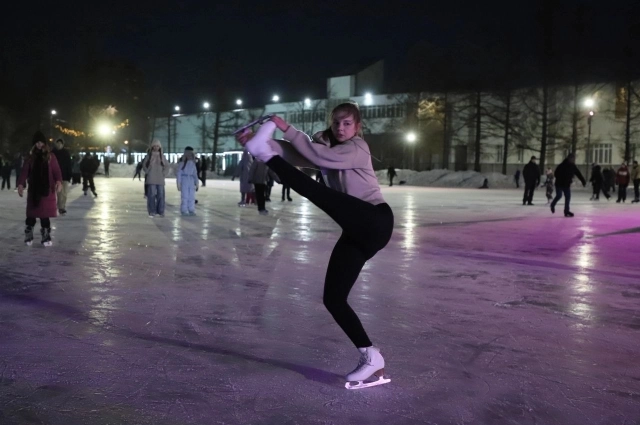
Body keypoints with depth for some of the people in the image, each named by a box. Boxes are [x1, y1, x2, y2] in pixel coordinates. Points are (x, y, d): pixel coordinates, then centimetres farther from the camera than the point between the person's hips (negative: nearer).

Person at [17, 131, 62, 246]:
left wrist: (58, 181, -24)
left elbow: (56, 170, -3)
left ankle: (46, 236, 9)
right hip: (33, 189, 1)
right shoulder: (31, 157, 7)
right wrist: (20, 184, -16)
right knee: (31, 213, 4)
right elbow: (24, 171, -1)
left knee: (45, 214, 1)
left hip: (47, 189, -1)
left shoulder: (50, 157, 3)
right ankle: (28, 235, 17)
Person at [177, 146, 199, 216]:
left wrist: (196, 183, 12)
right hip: (184, 180, -5)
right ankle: (184, 211, 0)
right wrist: (178, 183, -9)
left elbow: (195, 174, 15)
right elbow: (179, 173, -5)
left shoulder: (193, 163, 10)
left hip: (191, 181, 5)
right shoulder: (182, 162, -5)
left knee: (192, 197, 3)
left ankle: (191, 210, 9)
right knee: (184, 196, -6)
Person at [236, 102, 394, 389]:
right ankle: (371, 359, 5)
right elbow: (295, 154, 2)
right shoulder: (327, 146, 18)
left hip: (376, 221, -8)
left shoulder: (357, 148, -2)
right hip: (357, 233, 8)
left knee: (314, 191, -27)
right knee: (333, 298, 0)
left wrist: (286, 129, -15)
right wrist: (254, 143, -12)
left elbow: (318, 156, -18)